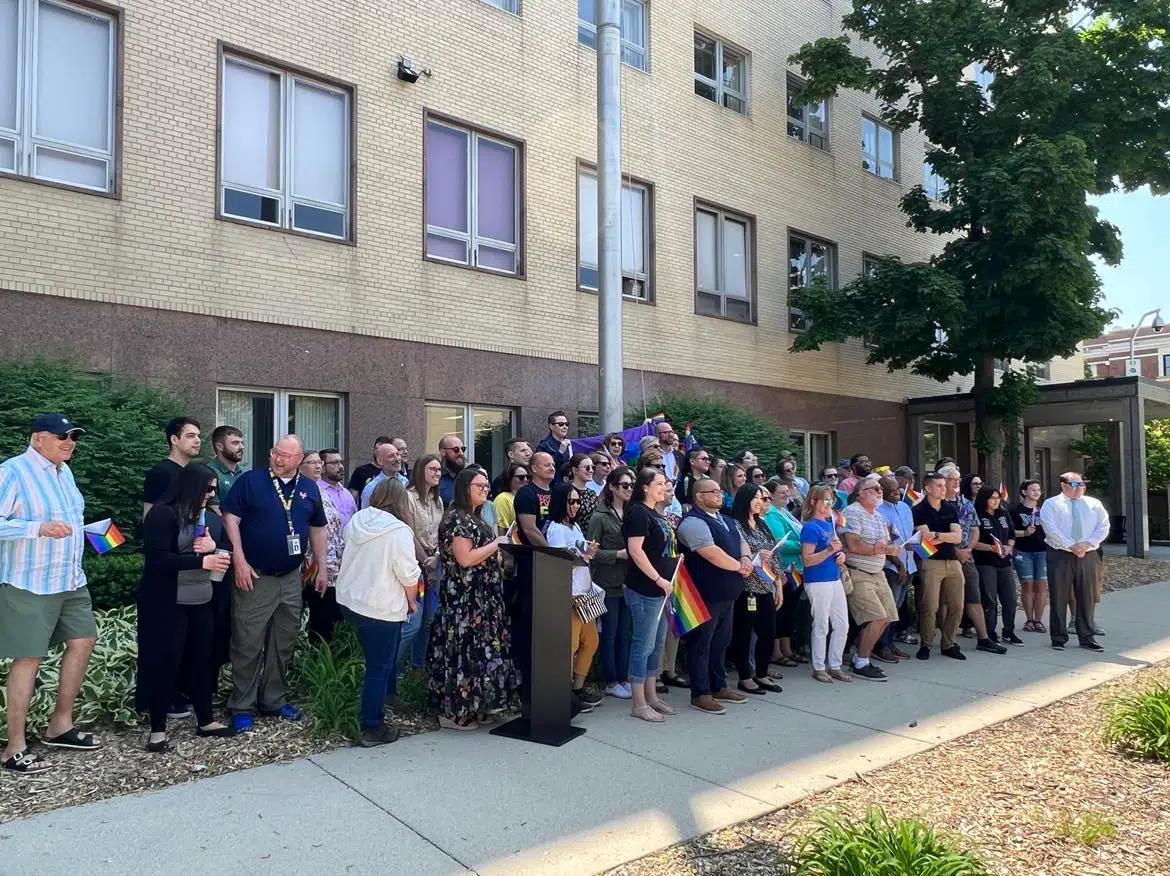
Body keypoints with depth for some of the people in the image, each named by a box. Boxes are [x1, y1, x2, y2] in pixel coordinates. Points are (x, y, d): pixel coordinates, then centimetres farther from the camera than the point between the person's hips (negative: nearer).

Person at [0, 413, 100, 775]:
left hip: (70, 580, 8)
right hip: (30, 583, -8)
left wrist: (86, 530, 10)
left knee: (83, 641, 12)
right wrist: (39, 528, -29)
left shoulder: (64, 471, 11)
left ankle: (60, 725, 26)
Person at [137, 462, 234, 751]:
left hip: (202, 602, 7)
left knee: (202, 659, 10)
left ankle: (205, 720, 21)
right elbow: (156, 558, -19)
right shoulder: (163, 514, -11)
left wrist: (213, 547, -10)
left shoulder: (210, 517, 11)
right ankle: (157, 728, 12)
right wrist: (201, 561, -23)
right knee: (165, 661, 0)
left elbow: (226, 552, 12)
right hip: (168, 603, -7)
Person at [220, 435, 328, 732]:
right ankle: (241, 706, 14)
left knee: (284, 643, 13)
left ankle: (274, 699, 27)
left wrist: (322, 568, 11)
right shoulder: (250, 481, -5)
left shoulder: (309, 489, 8)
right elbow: (231, 518, -9)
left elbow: (318, 529, 15)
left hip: (291, 579, 5)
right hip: (254, 577, -4)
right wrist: (239, 561, -16)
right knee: (247, 644, 2)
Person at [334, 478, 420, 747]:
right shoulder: (399, 531, -18)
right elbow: (408, 575, -15)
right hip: (382, 608, -7)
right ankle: (372, 728, 12)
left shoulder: (356, 520, 2)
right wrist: (412, 601, 3)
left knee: (377, 660, 22)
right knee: (379, 668, 4)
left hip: (349, 600, 7)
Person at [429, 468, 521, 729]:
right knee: (463, 648, -4)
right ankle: (453, 711, 7)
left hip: (481, 597, 10)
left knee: (479, 647, 13)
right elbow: (465, 558, -22)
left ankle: (475, 706, 22)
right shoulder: (457, 518, -14)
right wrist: (496, 544, -14)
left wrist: (497, 548, 8)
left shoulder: (473, 518, 15)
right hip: (463, 597, -10)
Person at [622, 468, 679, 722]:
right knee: (644, 644, -4)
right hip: (645, 589, -10)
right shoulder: (638, 513, -12)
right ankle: (638, 704, 5)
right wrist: (659, 580, -21)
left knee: (657, 644, 15)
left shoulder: (656, 515, 17)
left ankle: (651, 696, 25)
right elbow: (635, 550, -20)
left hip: (661, 588, 10)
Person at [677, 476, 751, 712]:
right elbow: (712, 554, -24)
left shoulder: (726, 520, 17)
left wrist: (745, 558, -4)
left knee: (721, 641, 18)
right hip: (706, 594, -10)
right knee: (701, 643, 0)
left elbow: (741, 542, 19)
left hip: (728, 593, 10)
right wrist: (738, 566, -12)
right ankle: (700, 693, 8)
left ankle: (718, 686, 31)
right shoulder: (693, 522, -16)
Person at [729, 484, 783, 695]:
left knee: (768, 633, 9)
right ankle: (744, 677, 13)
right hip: (746, 589, -7)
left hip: (767, 589, 7)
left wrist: (779, 587, 14)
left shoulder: (763, 525, 15)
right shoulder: (735, 525, -8)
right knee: (743, 634, 2)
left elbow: (774, 558, 16)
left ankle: (762, 675, 24)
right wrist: (754, 557, -22)